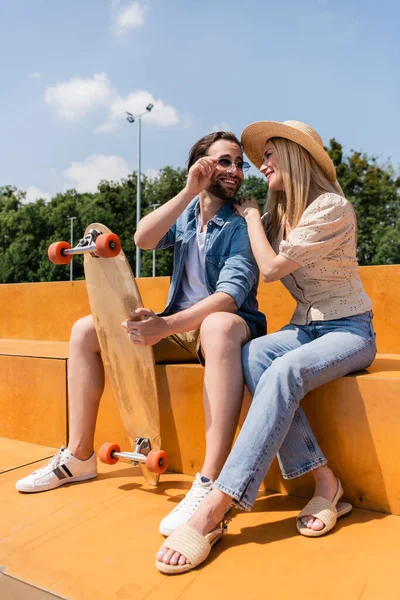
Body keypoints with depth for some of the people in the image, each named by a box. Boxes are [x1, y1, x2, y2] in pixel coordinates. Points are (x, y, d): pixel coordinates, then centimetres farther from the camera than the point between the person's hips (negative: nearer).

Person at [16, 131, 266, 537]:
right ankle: (79, 456, 4)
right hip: (179, 327, 6)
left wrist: (166, 326, -36)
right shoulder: (185, 212, 7)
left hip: (225, 324, -5)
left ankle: (210, 484, -43)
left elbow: (232, 292, -24)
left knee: (219, 326, -42)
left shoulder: (243, 224, -8)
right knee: (85, 330, -3)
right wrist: (188, 192, -18)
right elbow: (143, 239, -13)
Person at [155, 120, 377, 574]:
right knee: (254, 355, -28)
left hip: (349, 330, -6)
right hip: (305, 328, 6)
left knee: (284, 372, -35)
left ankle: (212, 511, -37)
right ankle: (324, 484, -22)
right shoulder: (279, 212, 10)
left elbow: (271, 268, -16)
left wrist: (251, 216, -3)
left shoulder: (332, 208, -12)